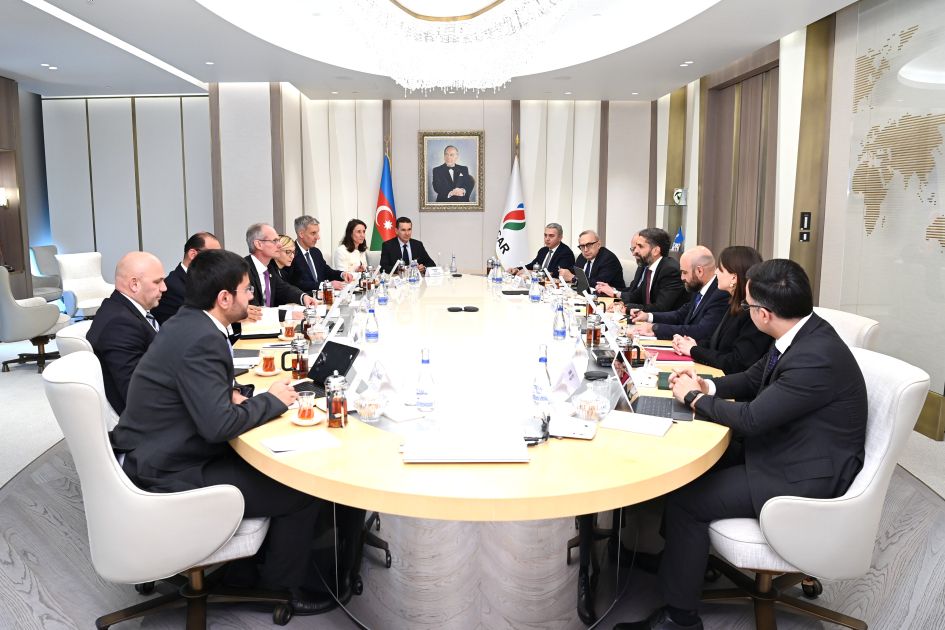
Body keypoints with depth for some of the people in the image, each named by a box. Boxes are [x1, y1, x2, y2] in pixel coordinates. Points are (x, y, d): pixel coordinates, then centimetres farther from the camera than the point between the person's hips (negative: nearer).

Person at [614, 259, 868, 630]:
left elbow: (751, 417, -26)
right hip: (783, 445, 9)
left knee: (685, 499, -13)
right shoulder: (802, 334, -1)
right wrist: (707, 385, -2)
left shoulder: (816, 358, -30)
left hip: (805, 478, -9)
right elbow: (752, 380, 14)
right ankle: (674, 551, 25)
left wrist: (694, 397, -11)